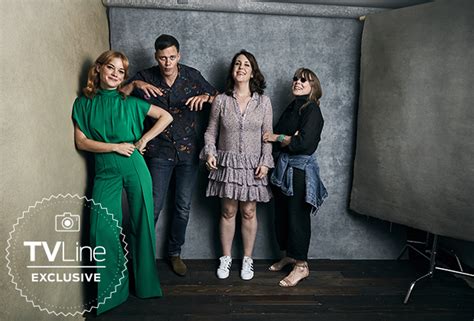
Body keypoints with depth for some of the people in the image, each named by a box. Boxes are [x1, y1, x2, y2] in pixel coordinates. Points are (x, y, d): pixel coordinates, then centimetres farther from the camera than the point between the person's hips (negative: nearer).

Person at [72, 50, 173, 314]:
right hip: (105, 171, 1)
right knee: (103, 229, -4)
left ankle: (146, 283, 24)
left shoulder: (129, 102, 4)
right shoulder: (83, 103, 7)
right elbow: (81, 141, 0)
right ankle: (112, 292, 14)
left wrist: (143, 141, -4)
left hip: (134, 166, 0)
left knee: (143, 224, 5)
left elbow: (166, 117, 4)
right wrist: (115, 146, -10)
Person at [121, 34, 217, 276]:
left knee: (183, 207, 9)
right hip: (159, 152, -2)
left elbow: (218, 97, 9)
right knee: (154, 206, -1)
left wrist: (205, 96, -13)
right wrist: (134, 84, -26)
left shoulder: (192, 75, -1)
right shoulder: (145, 77, -4)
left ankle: (174, 253, 29)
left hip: (188, 152, 2)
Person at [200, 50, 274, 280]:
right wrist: (210, 153, -11)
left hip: (252, 165, 0)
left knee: (249, 213, 8)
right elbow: (211, 131, 5)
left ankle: (247, 260, 25)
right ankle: (226, 258, 25)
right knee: (228, 212, 8)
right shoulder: (221, 100, 0)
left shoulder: (263, 101, 0)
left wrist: (265, 162, -8)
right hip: (227, 163, 0)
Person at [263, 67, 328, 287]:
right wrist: (289, 139, -14)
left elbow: (304, 142, -22)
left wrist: (277, 138, -11)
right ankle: (289, 255, 33)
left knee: (297, 216, -1)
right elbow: (277, 135, 8)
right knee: (282, 213, 15)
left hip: (300, 169, -8)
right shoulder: (292, 107, 14)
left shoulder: (311, 110, -10)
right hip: (283, 168, 8)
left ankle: (301, 265, 13)